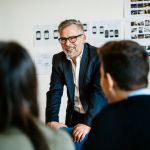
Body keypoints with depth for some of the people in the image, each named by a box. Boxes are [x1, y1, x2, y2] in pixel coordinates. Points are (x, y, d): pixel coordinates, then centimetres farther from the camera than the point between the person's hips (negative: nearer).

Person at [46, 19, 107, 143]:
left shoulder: (99, 56, -18)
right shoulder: (58, 59, -2)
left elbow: (100, 91, -25)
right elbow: (55, 91, -4)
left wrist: (87, 123, -34)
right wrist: (52, 120, -18)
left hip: (99, 116, -4)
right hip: (74, 117, 4)